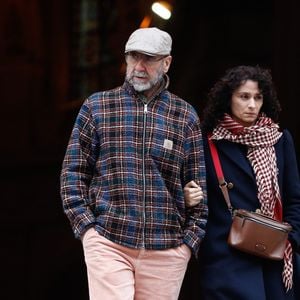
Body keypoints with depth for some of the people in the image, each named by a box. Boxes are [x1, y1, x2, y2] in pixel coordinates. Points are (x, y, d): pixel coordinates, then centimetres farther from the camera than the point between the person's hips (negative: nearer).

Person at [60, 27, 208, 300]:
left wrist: (190, 240, 2)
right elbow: (73, 172, 8)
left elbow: (198, 187, 11)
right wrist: (86, 226, -2)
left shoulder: (186, 116, 11)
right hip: (108, 243, -1)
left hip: (166, 249, 1)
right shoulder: (96, 107, 8)